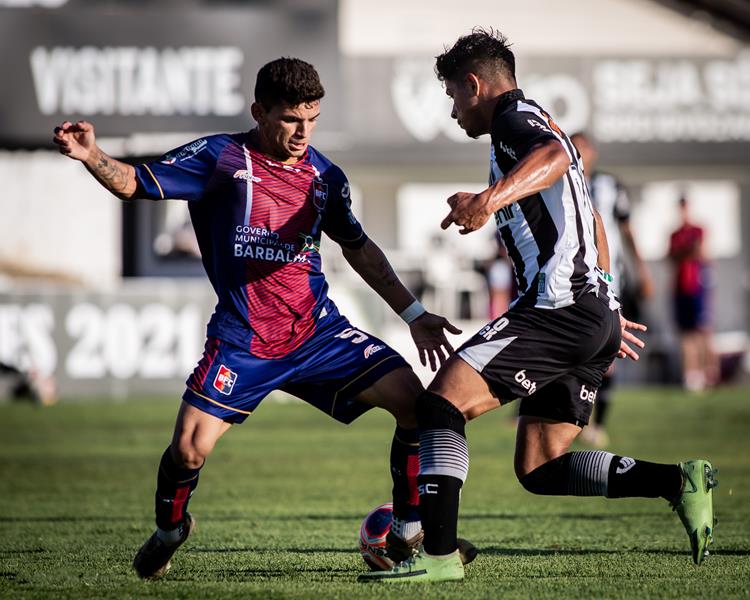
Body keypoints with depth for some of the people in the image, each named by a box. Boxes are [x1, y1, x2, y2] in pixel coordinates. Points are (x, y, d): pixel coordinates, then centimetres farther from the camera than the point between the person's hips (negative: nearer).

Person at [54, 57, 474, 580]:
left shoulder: (324, 175, 6)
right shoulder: (221, 158, -6)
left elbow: (358, 247, 21)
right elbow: (133, 183, -10)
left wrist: (413, 314, 20)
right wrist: (91, 156, -31)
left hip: (319, 331, 3)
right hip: (243, 340, -3)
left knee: (411, 397, -12)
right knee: (189, 449, -15)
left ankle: (409, 533, 2)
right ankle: (170, 528, 21)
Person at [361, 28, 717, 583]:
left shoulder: (515, 118, -3)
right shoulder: (544, 125, 29)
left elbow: (554, 156, -30)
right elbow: (591, 223, 39)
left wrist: (492, 198, -46)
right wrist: (607, 308, 45)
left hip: (557, 305, -10)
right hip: (597, 317, 10)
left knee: (443, 401, -15)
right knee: (539, 469, 8)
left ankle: (439, 554, -23)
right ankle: (679, 481, -1)